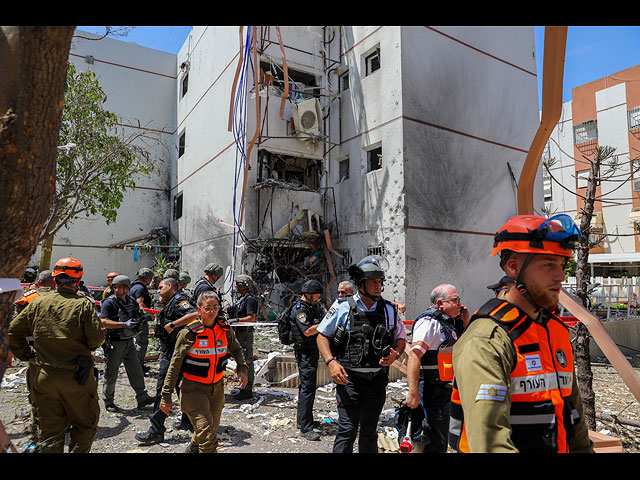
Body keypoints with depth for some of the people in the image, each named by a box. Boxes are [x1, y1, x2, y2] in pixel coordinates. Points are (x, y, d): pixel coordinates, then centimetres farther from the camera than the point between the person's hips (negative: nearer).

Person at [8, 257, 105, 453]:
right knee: (85, 425, 15)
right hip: (77, 378, -4)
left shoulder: (38, 303, 1)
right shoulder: (83, 304, -13)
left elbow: (13, 331, 9)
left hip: (45, 377, 4)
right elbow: (97, 338, -15)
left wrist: (27, 355, 16)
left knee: (50, 430, 16)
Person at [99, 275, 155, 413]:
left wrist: (141, 317, -1)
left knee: (136, 370, 10)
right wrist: (124, 324, -27)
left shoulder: (132, 302, 8)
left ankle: (142, 398, 19)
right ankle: (108, 402, 23)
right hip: (115, 344, -6)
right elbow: (103, 322, -21)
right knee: (111, 375, 7)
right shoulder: (109, 303, -11)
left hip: (129, 342, 6)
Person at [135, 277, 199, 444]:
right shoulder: (170, 303, 16)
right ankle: (189, 421, 31)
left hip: (172, 354, -11)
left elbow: (194, 314, -32)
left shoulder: (178, 300, -16)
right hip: (171, 353, 11)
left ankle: (156, 431, 3)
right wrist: (164, 305, 14)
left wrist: (172, 324, -27)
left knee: (163, 390, -5)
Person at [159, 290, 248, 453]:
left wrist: (241, 368, -5)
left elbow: (236, 349, 13)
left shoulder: (224, 328, -5)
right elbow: (174, 365, -11)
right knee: (207, 434, -15)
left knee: (213, 425, 23)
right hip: (194, 389, -5)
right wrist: (166, 396, -11)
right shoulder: (189, 333, -17)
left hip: (217, 387, 5)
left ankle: (193, 447, 53)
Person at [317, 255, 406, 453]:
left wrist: (395, 355, -5)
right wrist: (331, 362, -13)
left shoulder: (389, 310, 4)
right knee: (347, 430, -4)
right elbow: (322, 336, 0)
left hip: (377, 381, 4)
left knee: (370, 431, 16)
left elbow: (401, 339, 16)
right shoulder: (342, 307, -5)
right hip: (349, 379, -3)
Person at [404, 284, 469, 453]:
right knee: (436, 445, -1)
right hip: (433, 391, -9)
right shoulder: (429, 322, -18)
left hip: (449, 389, 9)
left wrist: (465, 323, 8)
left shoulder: (451, 321, 11)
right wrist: (413, 393, -30)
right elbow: (414, 356, -26)